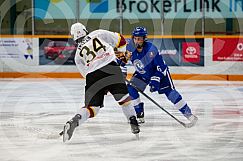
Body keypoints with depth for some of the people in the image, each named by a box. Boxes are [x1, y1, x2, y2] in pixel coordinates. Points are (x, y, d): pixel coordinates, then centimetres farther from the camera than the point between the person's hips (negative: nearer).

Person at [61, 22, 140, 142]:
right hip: (111, 68, -1)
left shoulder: (78, 55, 22)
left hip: (92, 76, 1)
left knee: (91, 106, 7)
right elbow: (119, 39, 14)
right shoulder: (98, 34, 15)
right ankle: (133, 123, 13)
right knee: (123, 97, 17)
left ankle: (74, 121, -18)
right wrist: (122, 54, 33)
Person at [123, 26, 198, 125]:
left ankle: (188, 114, -9)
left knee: (170, 93, -15)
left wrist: (155, 80, -34)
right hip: (142, 74, 5)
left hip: (159, 71, -5)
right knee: (130, 88, -12)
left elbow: (160, 66, -29)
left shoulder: (151, 49, -33)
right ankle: (140, 116, 0)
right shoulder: (130, 48, -18)